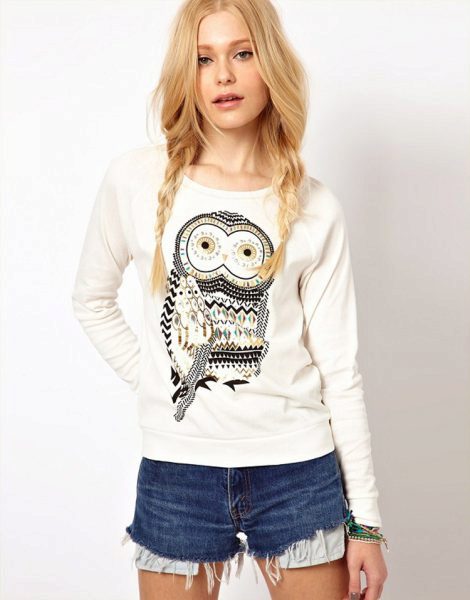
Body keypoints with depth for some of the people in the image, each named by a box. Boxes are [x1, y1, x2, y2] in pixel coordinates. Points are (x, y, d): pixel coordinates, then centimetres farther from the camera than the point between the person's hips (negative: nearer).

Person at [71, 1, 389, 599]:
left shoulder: (315, 208, -2)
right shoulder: (135, 180, -3)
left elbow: (339, 368, 0)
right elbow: (92, 300, 12)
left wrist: (366, 520, 1)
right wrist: (149, 381, -1)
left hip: (299, 471, 0)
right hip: (176, 471, 0)